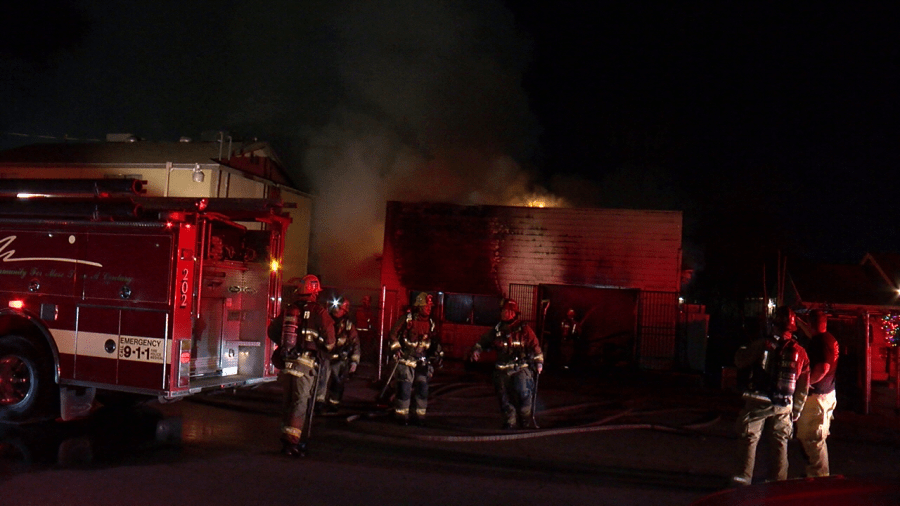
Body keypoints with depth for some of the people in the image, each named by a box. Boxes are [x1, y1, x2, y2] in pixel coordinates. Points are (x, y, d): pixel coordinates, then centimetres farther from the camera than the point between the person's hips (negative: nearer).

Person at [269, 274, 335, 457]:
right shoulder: (319, 312, -7)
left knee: (289, 401, 17)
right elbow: (329, 339, -10)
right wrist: (325, 348, 12)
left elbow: (272, 330, 16)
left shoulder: (288, 310, 8)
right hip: (306, 363, -5)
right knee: (301, 403, -3)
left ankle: (286, 438, 25)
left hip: (286, 363, 5)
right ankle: (291, 441, -10)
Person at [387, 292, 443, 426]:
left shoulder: (430, 323, 9)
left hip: (422, 361, 5)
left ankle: (420, 415, 11)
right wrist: (396, 348, -14)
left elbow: (435, 341, 19)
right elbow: (393, 333, -4)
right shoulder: (407, 319, -6)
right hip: (406, 359, -5)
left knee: (423, 387, 1)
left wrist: (438, 354, 11)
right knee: (405, 387, -10)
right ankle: (402, 415, 2)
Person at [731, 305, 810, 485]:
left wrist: (743, 350, 22)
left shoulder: (761, 345, -8)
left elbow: (739, 361, 0)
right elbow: (803, 386, 8)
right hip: (783, 406, 3)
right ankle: (779, 480, 17)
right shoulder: (800, 352, 3)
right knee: (780, 443, 13)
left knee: (749, 438, 5)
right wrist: (797, 410, 17)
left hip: (758, 402, -3)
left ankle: (745, 476, 1)